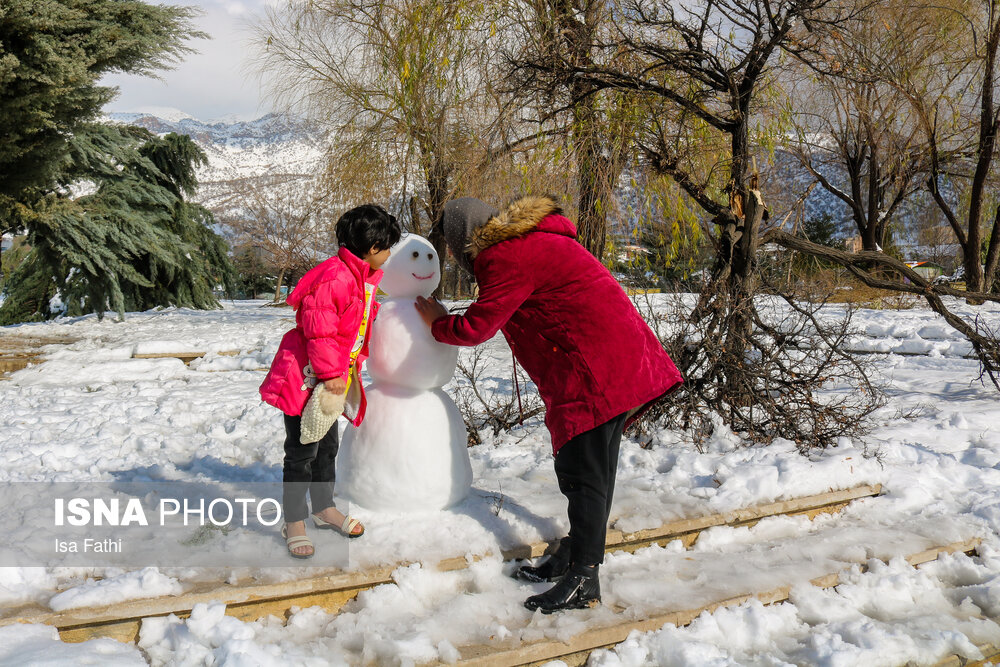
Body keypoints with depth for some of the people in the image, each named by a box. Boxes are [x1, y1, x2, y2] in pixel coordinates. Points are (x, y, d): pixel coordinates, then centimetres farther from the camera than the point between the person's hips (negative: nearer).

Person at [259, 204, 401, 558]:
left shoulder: (364, 278, 9)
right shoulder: (333, 277, -23)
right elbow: (318, 329, -25)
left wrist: (349, 367, 22)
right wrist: (330, 373, -22)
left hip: (335, 376, 10)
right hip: (308, 377, -9)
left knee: (328, 446, 20)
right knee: (302, 452, 1)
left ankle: (324, 508, 35)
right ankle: (294, 523, 14)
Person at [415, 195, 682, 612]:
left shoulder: (507, 258, -14)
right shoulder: (529, 241, 20)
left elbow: (476, 328, -11)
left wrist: (437, 321, 8)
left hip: (597, 369, -11)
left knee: (583, 472, -7)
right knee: (588, 468, 15)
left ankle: (582, 581, -1)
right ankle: (574, 556, 26)